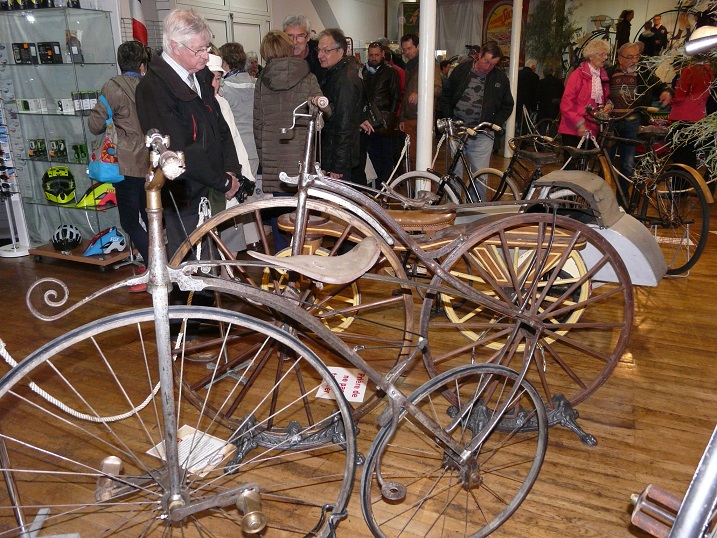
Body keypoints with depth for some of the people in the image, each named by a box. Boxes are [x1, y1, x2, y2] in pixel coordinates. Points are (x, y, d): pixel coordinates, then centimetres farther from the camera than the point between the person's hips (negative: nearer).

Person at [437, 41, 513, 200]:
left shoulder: (501, 79, 5)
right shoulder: (461, 70, 5)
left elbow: (507, 106, 13)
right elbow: (445, 96, 13)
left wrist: (493, 125, 0)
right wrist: (448, 119, 2)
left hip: (482, 135, -1)